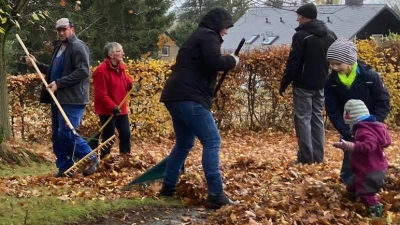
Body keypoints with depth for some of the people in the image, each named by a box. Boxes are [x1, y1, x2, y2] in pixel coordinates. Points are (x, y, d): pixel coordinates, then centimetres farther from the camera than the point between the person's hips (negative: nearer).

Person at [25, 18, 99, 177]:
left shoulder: (78, 47, -9)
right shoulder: (58, 47, 19)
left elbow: (83, 71, -20)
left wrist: (59, 83, -22)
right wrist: (36, 64, 17)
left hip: (72, 99, -9)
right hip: (59, 98, 9)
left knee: (66, 133, -14)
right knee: (57, 136, 10)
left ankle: (92, 159, 0)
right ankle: (65, 168, 17)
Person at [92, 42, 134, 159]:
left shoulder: (121, 67, 9)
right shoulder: (102, 70, -19)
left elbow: (125, 81, 21)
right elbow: (101, 93, -22)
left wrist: (131, 84, -4)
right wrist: (112, 107, -27)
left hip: (121, 109, 8)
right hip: (107, 111, -8)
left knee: (126, 135, 10)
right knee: (108, 137, -2)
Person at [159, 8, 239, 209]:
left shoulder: (198, 36, 28)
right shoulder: (208, 36, -3)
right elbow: (215, 62, -18)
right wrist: (232, 60, -1)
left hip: (176, 96, 11)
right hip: (189, 98, -11)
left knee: (184, 144, 21)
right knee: (212, 142, -10)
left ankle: (168, 187, 24)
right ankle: (216, 195, -15)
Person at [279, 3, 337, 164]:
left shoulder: (301, 35, -12)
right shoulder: (331, 35, 11)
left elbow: (293, 63, -14)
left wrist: (284, 84, -7)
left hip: (303, 84, -7)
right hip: (321, 85, 7)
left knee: (303, 119, -4)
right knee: (317, 118, 11)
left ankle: (306, 157, -7)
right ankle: (318, 156, 9)